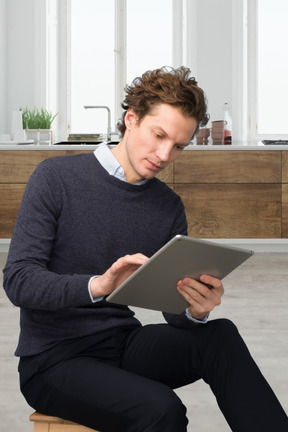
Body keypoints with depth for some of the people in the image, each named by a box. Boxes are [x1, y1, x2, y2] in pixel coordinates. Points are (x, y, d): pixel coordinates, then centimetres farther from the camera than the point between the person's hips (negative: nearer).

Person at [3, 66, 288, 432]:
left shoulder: (169, 206, 6)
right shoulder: (56, 178, -8)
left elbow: (174, 307, 4)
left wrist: (196, 311, -22)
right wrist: (97, 285, -33)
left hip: (124, 345, 4)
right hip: (52, 360, -4)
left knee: (220, 336, -24)